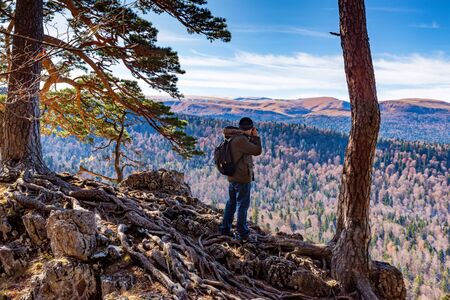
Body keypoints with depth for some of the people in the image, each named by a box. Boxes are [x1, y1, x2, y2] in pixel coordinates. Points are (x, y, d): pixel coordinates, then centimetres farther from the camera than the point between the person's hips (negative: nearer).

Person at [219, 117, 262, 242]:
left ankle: (225, 228, 28)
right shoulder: (241, 140, -23)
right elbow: (257, 151, -20)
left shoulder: (233, 138, 3)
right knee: (242, 205, 1)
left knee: (231, 203, 20)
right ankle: (242, 234, 9)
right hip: (242, 178, -9)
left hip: (232, 177, 9)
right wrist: (256, 137, -7)